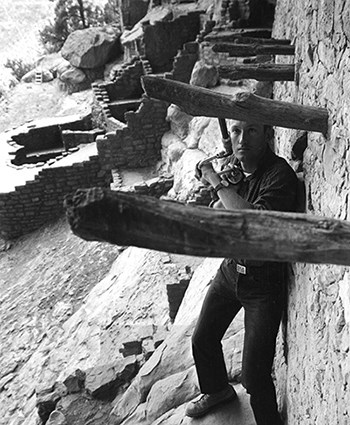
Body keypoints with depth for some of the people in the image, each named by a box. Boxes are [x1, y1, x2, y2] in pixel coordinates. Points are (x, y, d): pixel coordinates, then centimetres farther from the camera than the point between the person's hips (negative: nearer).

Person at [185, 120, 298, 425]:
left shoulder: (280, 174, -23)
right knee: (203, 340, 20)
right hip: (231, 270, 7)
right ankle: (218, 390, 51)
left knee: (254, 375, -3)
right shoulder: (233, 165, -3)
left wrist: (217, 182, -29)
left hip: (264, 282, -6)